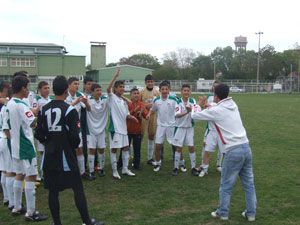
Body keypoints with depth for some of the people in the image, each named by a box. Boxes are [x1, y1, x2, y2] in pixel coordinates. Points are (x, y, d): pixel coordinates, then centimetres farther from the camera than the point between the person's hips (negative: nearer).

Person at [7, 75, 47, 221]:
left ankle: (17, 208, 26)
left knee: (19, 176, 17)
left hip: (16, 146, 9)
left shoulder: (10, 104, 9)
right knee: (31, 177, -3)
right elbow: (33, 123, -28)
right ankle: (31, 213, 2)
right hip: (25, 146, -9)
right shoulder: (21, 105, -20)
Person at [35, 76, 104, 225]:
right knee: (78, 188, 3)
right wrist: (75, 145, 6)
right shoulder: (70, 110, -13)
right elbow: (75, 136, -15)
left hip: (49, 156, 5)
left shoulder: (43, 110, 2)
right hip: (66, 156, -5)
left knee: (53, 191, 10)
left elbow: (39, 135, 3)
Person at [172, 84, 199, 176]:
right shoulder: (178, 102, -11)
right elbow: (177, 115, -23)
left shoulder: (193, 101, -4)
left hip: (190, 127, 2)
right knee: (178, 148, 3)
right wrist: (187, 112, -40)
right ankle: (176, 167, 13)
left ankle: (193, 167, 13)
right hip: (180, 128, -2)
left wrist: (191, 110, -37)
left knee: (191, 147, 3)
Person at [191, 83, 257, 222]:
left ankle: (223, 213, 22)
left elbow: (194, 115, 6)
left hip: (233, 151, -7)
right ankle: (251, 213, 23)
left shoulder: (216, 111, -8)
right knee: (249, 183, 14)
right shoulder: (233, 105, 9)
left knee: (226, 185, 9)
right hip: (245, 147, 7)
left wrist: (199, 105, 24)